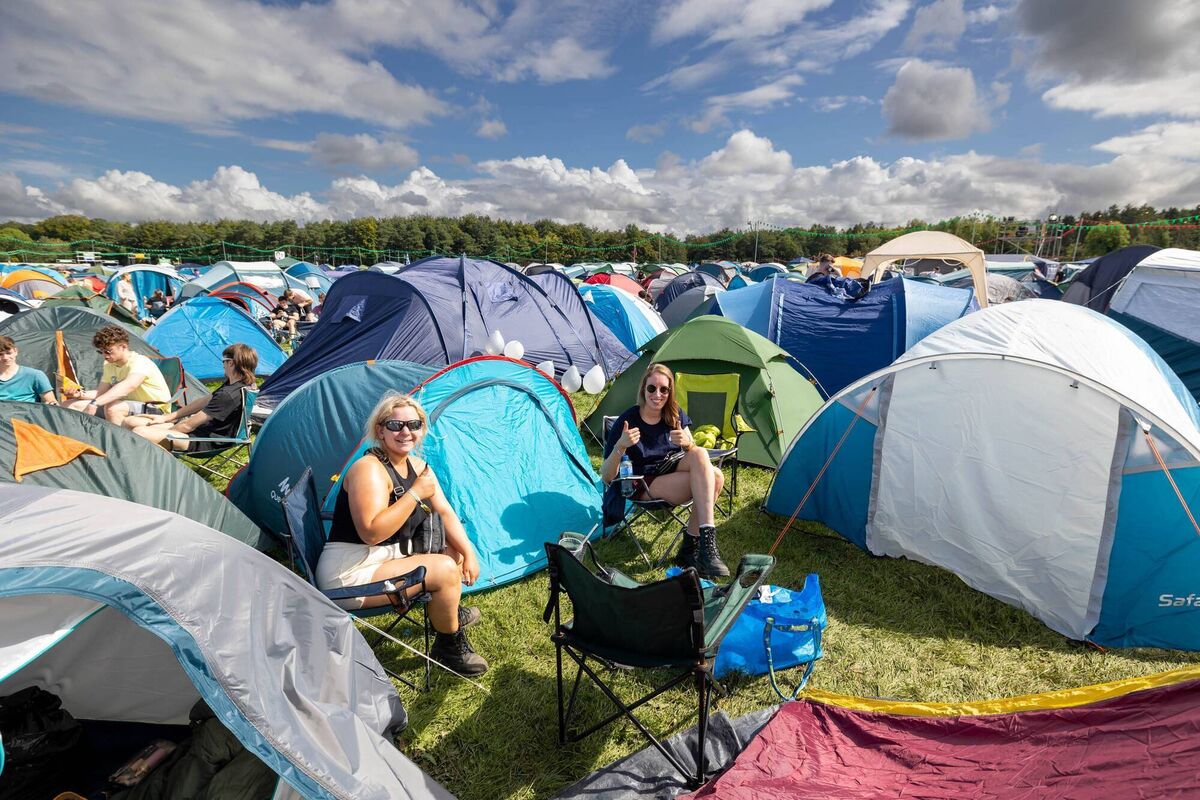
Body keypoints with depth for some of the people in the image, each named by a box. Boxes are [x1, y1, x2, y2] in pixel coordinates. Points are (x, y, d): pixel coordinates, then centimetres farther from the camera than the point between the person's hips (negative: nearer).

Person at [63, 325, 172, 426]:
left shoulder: (140, 362, -21)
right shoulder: (109, 365, 9)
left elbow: (128, 386, -40)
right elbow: (100, 392, 9)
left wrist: (94, 403, -46)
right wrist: (80, 394, -12)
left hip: (156, 411, -9)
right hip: (128, 407, 9)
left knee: (112, 408, -35)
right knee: (72, 405, 4)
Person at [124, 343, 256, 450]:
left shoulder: (229, 394, -27)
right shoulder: (245, 384, 3)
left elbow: (189, 426, -19)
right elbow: (205, 401, 14)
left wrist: (164, 434, -1)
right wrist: (166, 417, 15)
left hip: (206, 442, -10)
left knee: (139, 433, -26)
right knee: (130, 421, 9)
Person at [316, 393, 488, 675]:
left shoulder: (416, 466, 5)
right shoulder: (369, 469, -22)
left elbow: (445, 513, 6)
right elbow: (372, 533, -32)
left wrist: (468, 552, -5)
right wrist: (416, 493, -28)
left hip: (389, 557, 9)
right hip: (348, 575, -9)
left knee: (454, 551, 7)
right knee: (445, 569, -19)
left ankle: (448, 612, 31)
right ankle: (450, 647, 4)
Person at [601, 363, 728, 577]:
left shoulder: (676, 415, -1)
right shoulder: (627, 421, -16)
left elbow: (694, 457, -3)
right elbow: (606, 477, -17)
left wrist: (687, 443, -26)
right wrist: (620, 446, -34)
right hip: (649, 483, -6)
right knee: (709, 480, -28)